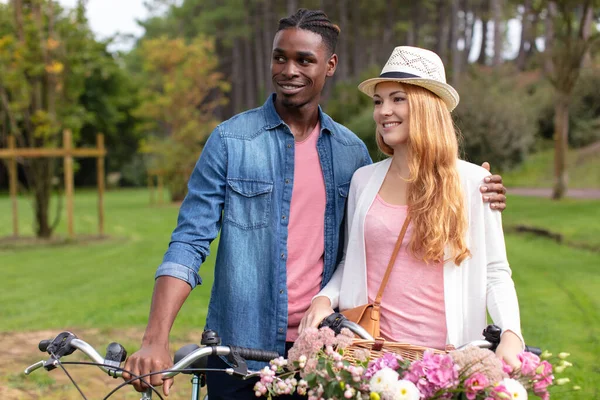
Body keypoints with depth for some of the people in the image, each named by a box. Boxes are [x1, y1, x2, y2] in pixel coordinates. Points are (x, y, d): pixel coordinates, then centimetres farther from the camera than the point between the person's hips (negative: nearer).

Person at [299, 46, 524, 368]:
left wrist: (510, 335, -15)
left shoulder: (474, 183, -2)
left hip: (447, 352, -2)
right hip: (371, 348, 3)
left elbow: (495, 272, 0)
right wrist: (324, 298, -4)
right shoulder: (363, 180, 6)